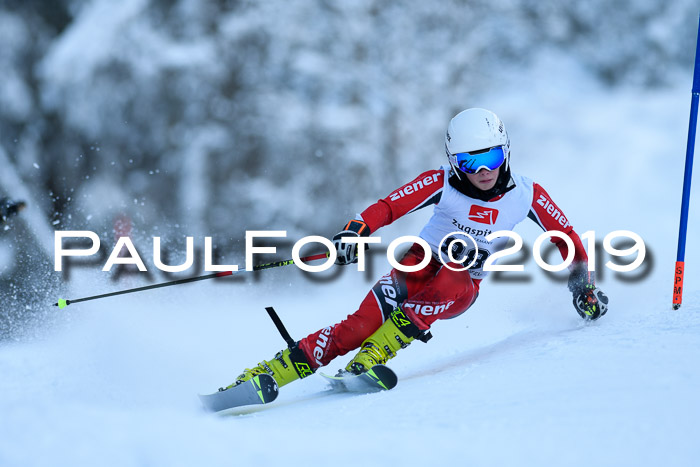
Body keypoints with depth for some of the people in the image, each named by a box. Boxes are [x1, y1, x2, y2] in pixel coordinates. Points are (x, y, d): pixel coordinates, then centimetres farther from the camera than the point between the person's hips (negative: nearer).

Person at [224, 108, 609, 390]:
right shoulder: (442, 184, -14)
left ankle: (371, 357, -38)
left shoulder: (527, 196, -10)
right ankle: (270, 373, -30)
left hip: (462, 287, 2)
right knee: (359, 326, -27)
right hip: (419, 265, -1)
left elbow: (566, 237, 4)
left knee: (451, 283, -38)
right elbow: (387, 207, -20)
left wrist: (583, 284, 2)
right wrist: (354, 232, -38)